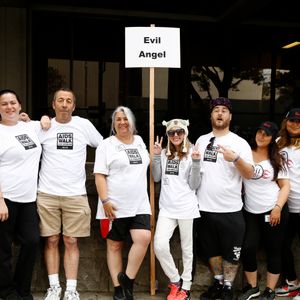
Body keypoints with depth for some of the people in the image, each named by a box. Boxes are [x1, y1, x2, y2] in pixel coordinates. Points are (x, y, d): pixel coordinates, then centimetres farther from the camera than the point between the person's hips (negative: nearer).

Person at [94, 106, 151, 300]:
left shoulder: (140, 141, 14)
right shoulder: (106, 145, -2)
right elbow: (100, 175, -9)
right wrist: (105, 201, -16)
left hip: (140, 204, 4)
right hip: (115, 206, -3)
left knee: (144, 238, -15)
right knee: (115, 246, 5)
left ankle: (128, 278, 4)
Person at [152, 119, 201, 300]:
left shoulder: (192, 153, -3)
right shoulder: (164, 153, 8)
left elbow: (194, 185, -5)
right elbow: (156, 178, 10)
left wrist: (196, 162, -18)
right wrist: (156, 156, 1)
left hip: (186, 207, -3)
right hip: (167, 207, 3)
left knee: (187, 248, 8)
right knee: (160, 246, -9)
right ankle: (175, 280, 14)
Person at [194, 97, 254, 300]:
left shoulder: (240, 142, -4)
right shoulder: (201, 140, 8)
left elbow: (250, 174, -10)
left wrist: (235, 158, -25)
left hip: (230, 209, -4)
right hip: (204, 208, 4)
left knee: (231, 252, 8)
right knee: (211, 250, 17)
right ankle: (218, 282, 36)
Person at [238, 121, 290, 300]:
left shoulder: (277, 159, 1)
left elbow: (285, 186, -1)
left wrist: (278, 208, -11)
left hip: (274, 211, -1)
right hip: (251, 213, 1)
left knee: (273, 251, 7)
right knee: (248, 249, -3)